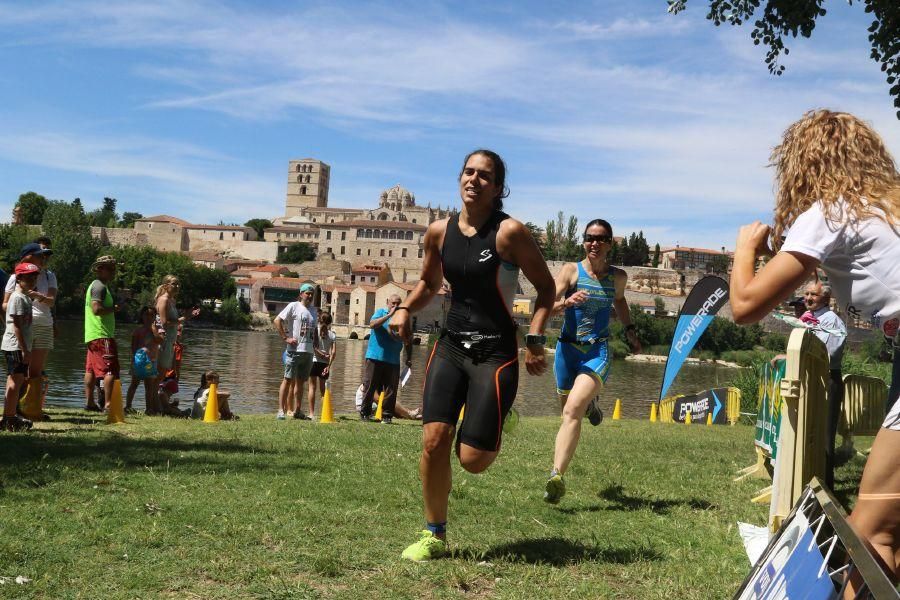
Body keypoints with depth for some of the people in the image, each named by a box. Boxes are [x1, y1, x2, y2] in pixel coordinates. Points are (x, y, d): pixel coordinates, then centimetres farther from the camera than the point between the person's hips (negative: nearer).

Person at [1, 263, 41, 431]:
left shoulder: (26, 297, 17)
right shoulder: (18, 297, -12)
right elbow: (16, 325, -18)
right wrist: (24, 349, -21)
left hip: (22, 347, 10)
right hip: (15, 346, -10)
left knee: (18, 381, 13)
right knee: (15, 381, -8)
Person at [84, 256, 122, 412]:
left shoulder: (95, 285, 22)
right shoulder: (100, 286, -11)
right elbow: (96, 309, -23)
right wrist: (114, 309, -10)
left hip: (92, 335, 11)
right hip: (102, 335, -11)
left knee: (91, 370, 11)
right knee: (111, 370, -12)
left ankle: (90, 403, 15)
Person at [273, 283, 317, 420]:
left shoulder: (313, 310, 16)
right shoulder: (294, 306, -3)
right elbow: (277, 320, -9)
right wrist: (286, 338, -13)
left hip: (308, 351, 6)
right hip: (295, 350, -6)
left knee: (301, 381, 11)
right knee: (288, 379, -5)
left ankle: (297, 411, 18)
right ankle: (281, 410, -4)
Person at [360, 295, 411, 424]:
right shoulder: (380, 312, 5)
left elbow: (407, 342, 17)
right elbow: (372, 324, -15)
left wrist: (409, 358, 10)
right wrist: (389, 315, -17)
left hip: (393, 361, 3)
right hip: (375, 357, -3)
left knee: (391, 389, 0)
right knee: (370, 386, 1)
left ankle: (387, 415, 6)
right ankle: (365, 413, 9)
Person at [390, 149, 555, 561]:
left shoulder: (509, 232, -11)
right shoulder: (439, 232, 3)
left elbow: (545, 286, -3)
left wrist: (535, 339, -12)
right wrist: (405, 309, 2)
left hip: (496, 352, -4)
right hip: (451, 345, 4)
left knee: (472, 459, -6)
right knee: (434, 441, -8)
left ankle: (495, 428, 32)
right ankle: (434, 536, 12)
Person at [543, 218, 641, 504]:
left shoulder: (618, 277, 5)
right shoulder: (571, 270, -3)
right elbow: (548, 306, -13)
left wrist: (630, 331, 22)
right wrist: (567, 302, -32)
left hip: (598, 352, -1)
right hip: (567, 348, 1)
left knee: (572, 411, -22)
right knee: (568, 410, 18)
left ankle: (557, 475, -28)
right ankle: (589, 403, 56)